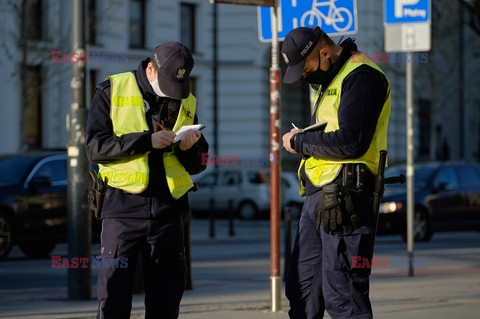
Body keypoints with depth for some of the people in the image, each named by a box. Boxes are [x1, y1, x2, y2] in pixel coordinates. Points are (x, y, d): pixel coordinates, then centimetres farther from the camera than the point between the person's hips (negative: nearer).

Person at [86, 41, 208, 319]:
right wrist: (147, 141, -17)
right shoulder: (113, 90, 1)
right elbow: (95, 147, -9)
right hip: (124, 204, -4)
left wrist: (189, 149, -8)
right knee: (114, 297, -5)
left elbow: (197, 166, 15)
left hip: (168, 209, 4)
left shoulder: (187, 103, 13)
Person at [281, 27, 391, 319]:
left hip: (343, 196, -10)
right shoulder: (330, 79, 23)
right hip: (318, 196, 10)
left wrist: (300, 142, -7)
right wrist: (303, 141, 3)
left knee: (341, 295, -10)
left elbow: (352, 141, -19)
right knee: (301, 290, 12)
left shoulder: (360, 76, -10)